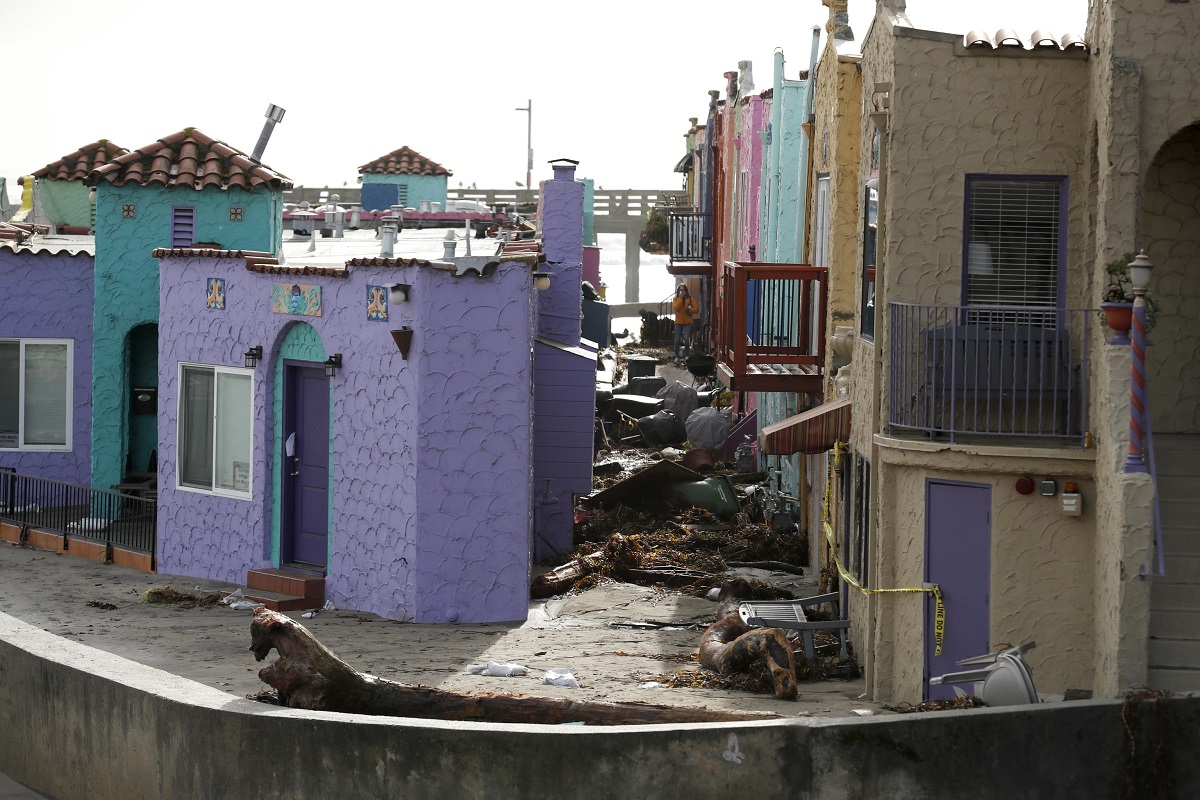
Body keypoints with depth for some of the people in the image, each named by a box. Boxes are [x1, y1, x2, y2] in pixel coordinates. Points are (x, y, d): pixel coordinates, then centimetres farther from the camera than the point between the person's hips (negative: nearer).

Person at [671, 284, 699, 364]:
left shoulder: (690, 299, 2)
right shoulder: (676, 299, 3)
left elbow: (697, 309, -2)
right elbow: (676, 308, -15)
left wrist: (689, 309, -18)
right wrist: (680, 298, -15)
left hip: (687, 322, -1)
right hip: (678, 322, 1)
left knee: (686, 338, -15)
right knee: (677, 340, 4)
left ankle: (686, 356, -3)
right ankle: (677, 357, 14)